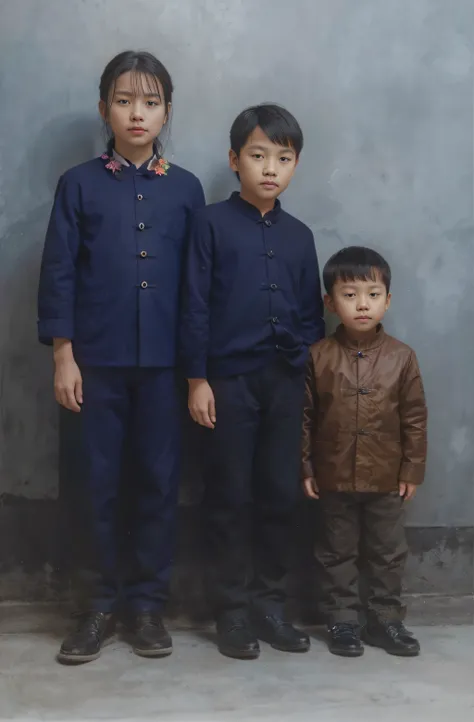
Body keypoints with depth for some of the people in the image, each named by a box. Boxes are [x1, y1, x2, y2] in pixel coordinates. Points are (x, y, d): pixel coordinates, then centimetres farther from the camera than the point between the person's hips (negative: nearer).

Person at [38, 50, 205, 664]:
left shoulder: (185, 188, 6)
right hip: (98, 359, -1)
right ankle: (102, 601, 20)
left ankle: (147, 600, 19)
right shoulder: (79, 184, 3)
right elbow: (58, 273, 1)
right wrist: (64, 357, -5)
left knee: (159, 480, 6)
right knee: (100, 480, 6)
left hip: (165, 360, 1)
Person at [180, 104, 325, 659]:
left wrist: (313, 378, 6)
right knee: (229, 497, 3)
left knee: (279, 494, 7)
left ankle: (268, 602, 21)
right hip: (229, 378, -4)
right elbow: (195, 305, -4)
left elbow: (311, 315, 13)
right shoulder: (212, 223, -1)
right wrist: (197, 379, -8)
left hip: (285, 382, 4)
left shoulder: (299, 235, 11)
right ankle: (231, 608, 15)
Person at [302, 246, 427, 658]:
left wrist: (413, 469, -2)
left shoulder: (401, 357, -4)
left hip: (387, 478, 1)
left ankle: (386, 621, 25)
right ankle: (342, 621, 23)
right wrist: (305, 468, -3)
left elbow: (415, 418, 0)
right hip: (334, 477, -1)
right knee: (338, 553, 10)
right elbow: (304, 417, -1)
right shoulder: (318, 357, -6)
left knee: (389, 553, 11)